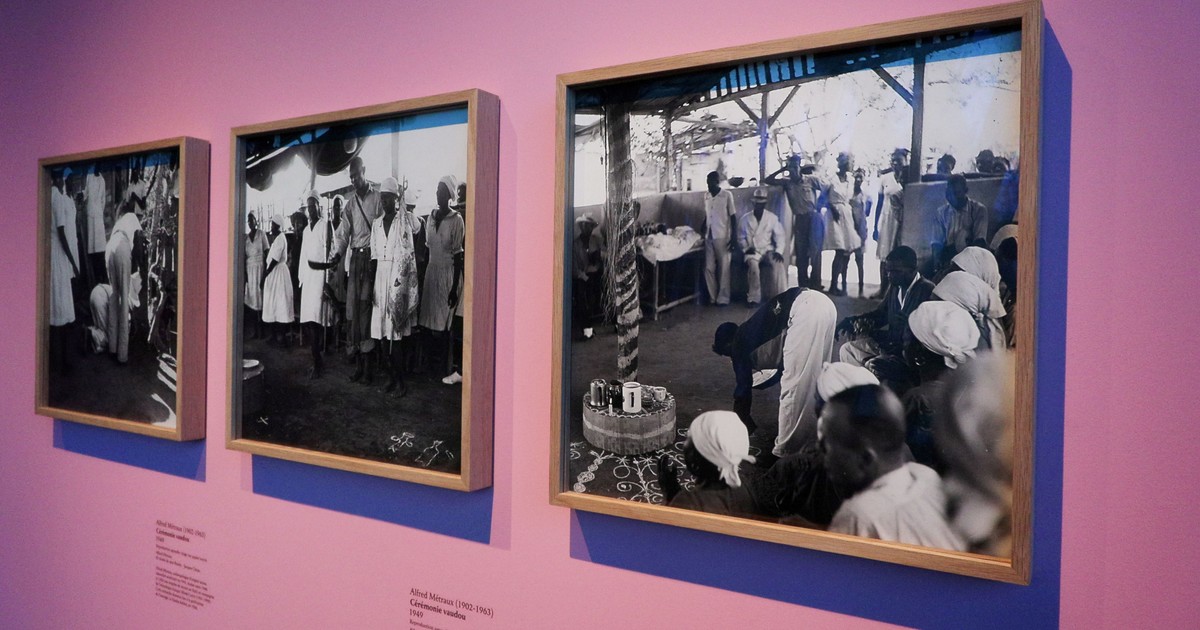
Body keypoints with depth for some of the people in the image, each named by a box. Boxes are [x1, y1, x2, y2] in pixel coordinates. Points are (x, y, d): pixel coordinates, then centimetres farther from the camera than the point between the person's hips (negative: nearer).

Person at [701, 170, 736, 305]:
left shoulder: (727, 195, -4)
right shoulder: (706, 195, 11)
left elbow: (733, 217, -5)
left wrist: (734, 237, -10)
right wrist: (702, 233, 15)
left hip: (723, 237, -5)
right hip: (709, 237, 5)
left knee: (723, 268, -1)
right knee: (709, 268, 4)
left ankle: (723, 298, 5)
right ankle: (712, 297, 13)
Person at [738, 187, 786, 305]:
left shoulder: (772, 218, 5)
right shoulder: (746, 219, 8)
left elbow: (780, 236, 1)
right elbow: (741, 237, 10)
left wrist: (778, 251, -15)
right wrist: (746, 248, -9)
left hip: (767, 250, 0)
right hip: (752, 252, 0)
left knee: (777, 264, -32)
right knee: (753, 264, -35)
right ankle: (754, 297, -26)